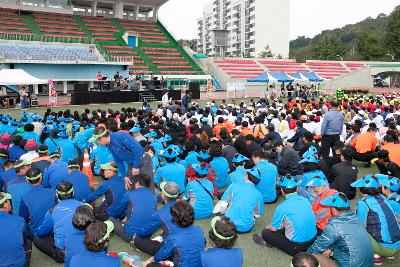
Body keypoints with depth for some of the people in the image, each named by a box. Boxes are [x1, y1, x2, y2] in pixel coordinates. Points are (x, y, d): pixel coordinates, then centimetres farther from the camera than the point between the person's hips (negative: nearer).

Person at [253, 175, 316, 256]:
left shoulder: (282, 207, -18)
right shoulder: (305, 200, 0)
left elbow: (274, 228, -3)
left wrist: (267, 227, 20)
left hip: (297, 247, -7)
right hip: (313, 240, 7)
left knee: (265, 233, 1)